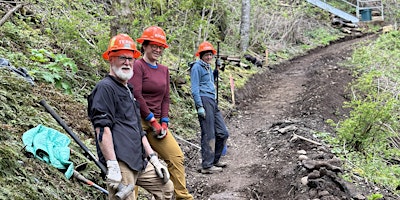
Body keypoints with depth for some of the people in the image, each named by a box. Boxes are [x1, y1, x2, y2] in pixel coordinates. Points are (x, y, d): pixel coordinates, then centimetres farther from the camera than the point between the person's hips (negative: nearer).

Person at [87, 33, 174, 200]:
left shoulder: (128, 90, 24)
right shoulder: (105, 87, -5)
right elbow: (102, 129, -16)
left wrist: (153, 158, 20)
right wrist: (112, 166, -23)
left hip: (139, 161, 10)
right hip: (120, 162, -10)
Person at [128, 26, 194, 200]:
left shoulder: (164, 70, 15)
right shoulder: (138, 66, -8)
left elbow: (165, 99, 13)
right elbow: (136, 96, -15)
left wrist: (164, 123, 0)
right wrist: (153, 121, -13)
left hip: (156, 122, 7)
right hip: (138, 121, -7)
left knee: (176, 156, 1)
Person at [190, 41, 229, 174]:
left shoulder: (209, 68, 22)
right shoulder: (197, 67, -4)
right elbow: (195, 88, -11)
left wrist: (215, 72, 18)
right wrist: (199, 106, -18)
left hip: (213, 101, 9)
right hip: (204, 100, -9)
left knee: (223, 133, 10)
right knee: (209, 134, -8)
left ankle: (214, 160, 22)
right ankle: (207, 165, -4)